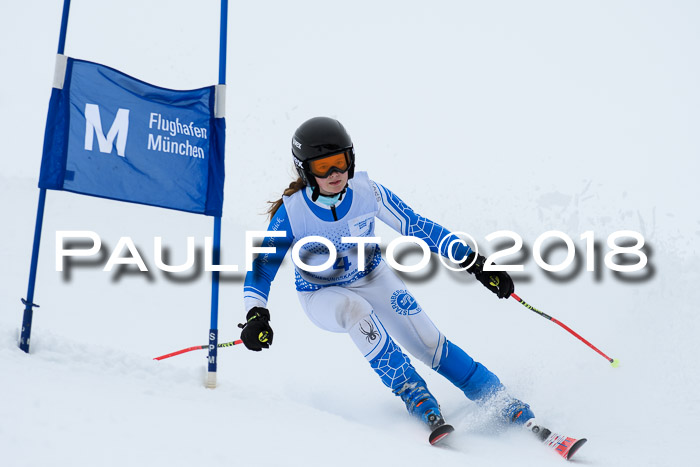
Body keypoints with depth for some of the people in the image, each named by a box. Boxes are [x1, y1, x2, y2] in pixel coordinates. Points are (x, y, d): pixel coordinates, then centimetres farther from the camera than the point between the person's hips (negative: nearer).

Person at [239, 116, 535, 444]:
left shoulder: (368, 193, -19)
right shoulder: (291, 213, -23)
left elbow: (417, 227, -12)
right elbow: (263, 266, -17)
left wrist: (475, 263, -15)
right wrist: (256, 315, -35)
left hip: (373, 279, 2)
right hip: (323, 297, -2)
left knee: (429, 343, -10)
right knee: (356, 310, -37)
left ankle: (498, 398, 4)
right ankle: (415, 395, -30)